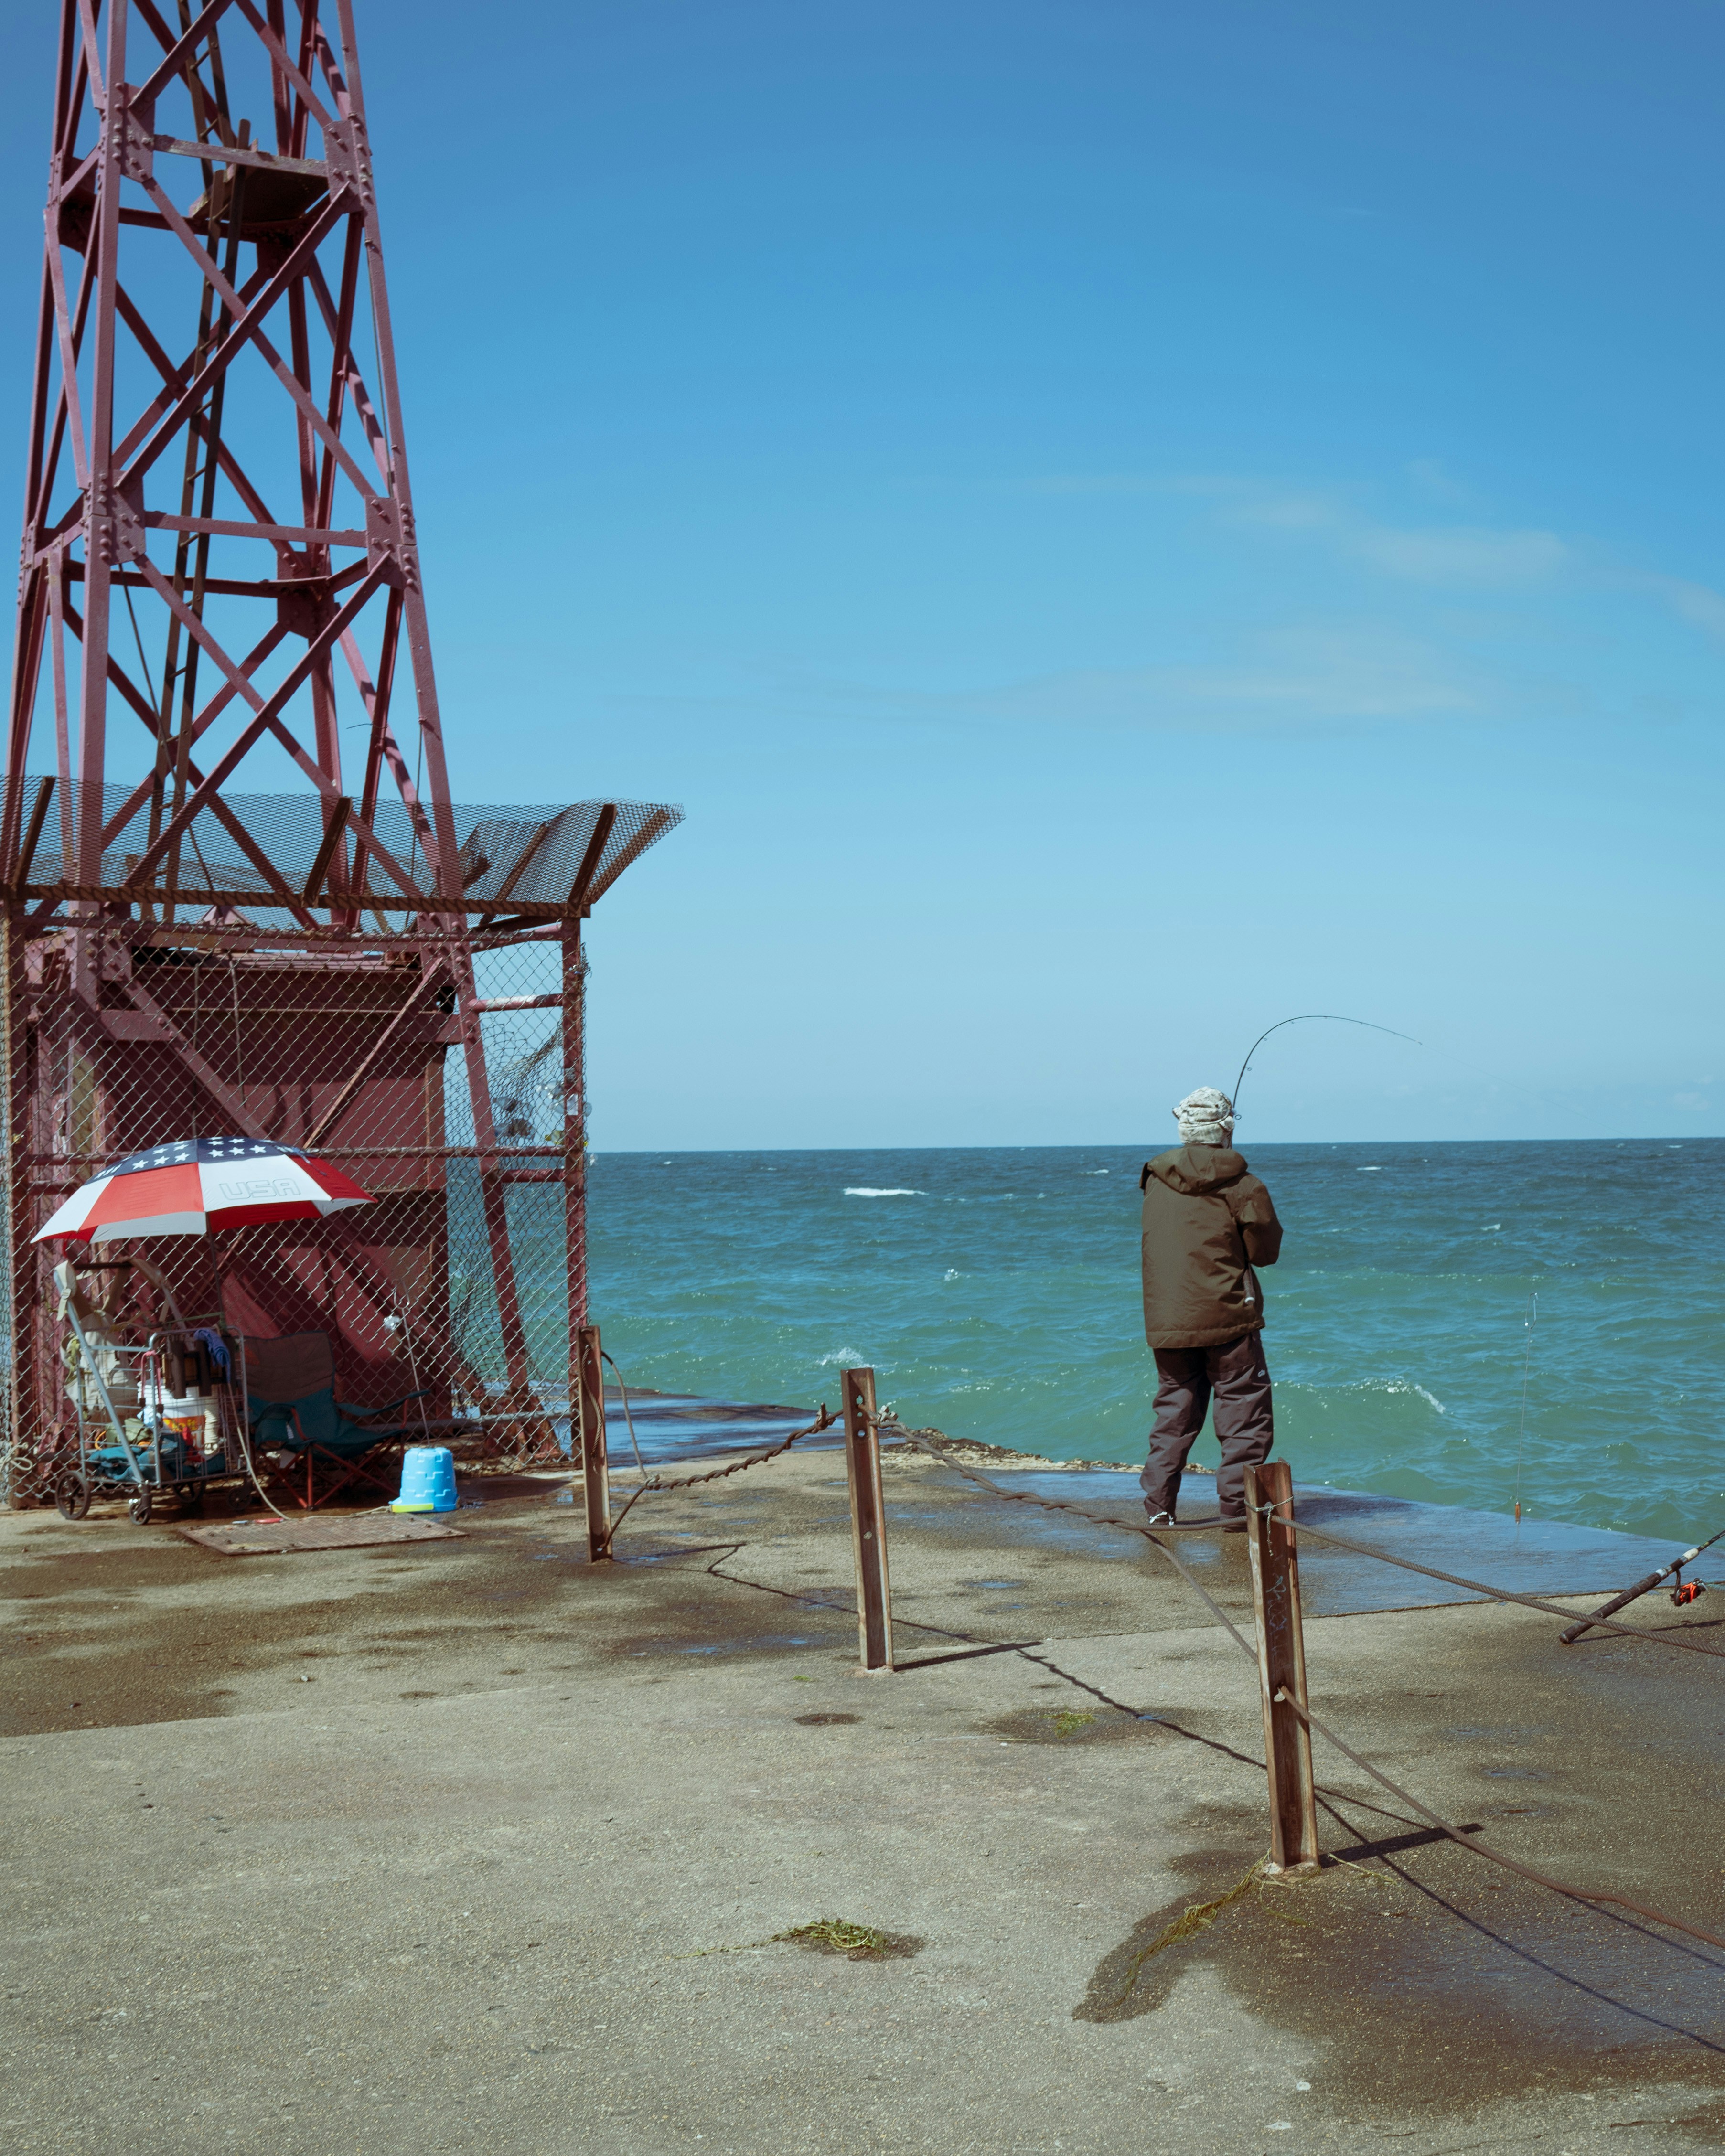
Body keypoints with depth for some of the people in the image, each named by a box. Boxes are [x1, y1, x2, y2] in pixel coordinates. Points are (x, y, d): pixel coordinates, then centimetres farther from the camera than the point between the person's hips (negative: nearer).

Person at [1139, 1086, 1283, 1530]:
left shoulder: (1155, 1181, 4)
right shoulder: (1242, 1187, -9)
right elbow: (1266, 1252, -2)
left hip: (1166, 1322, 5)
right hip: (1226, 1317, -5)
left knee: (1174, 1410, 14)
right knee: (1245, 1411, 3)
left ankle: (1158, 1506, 11)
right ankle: (1237, 1506, -2)